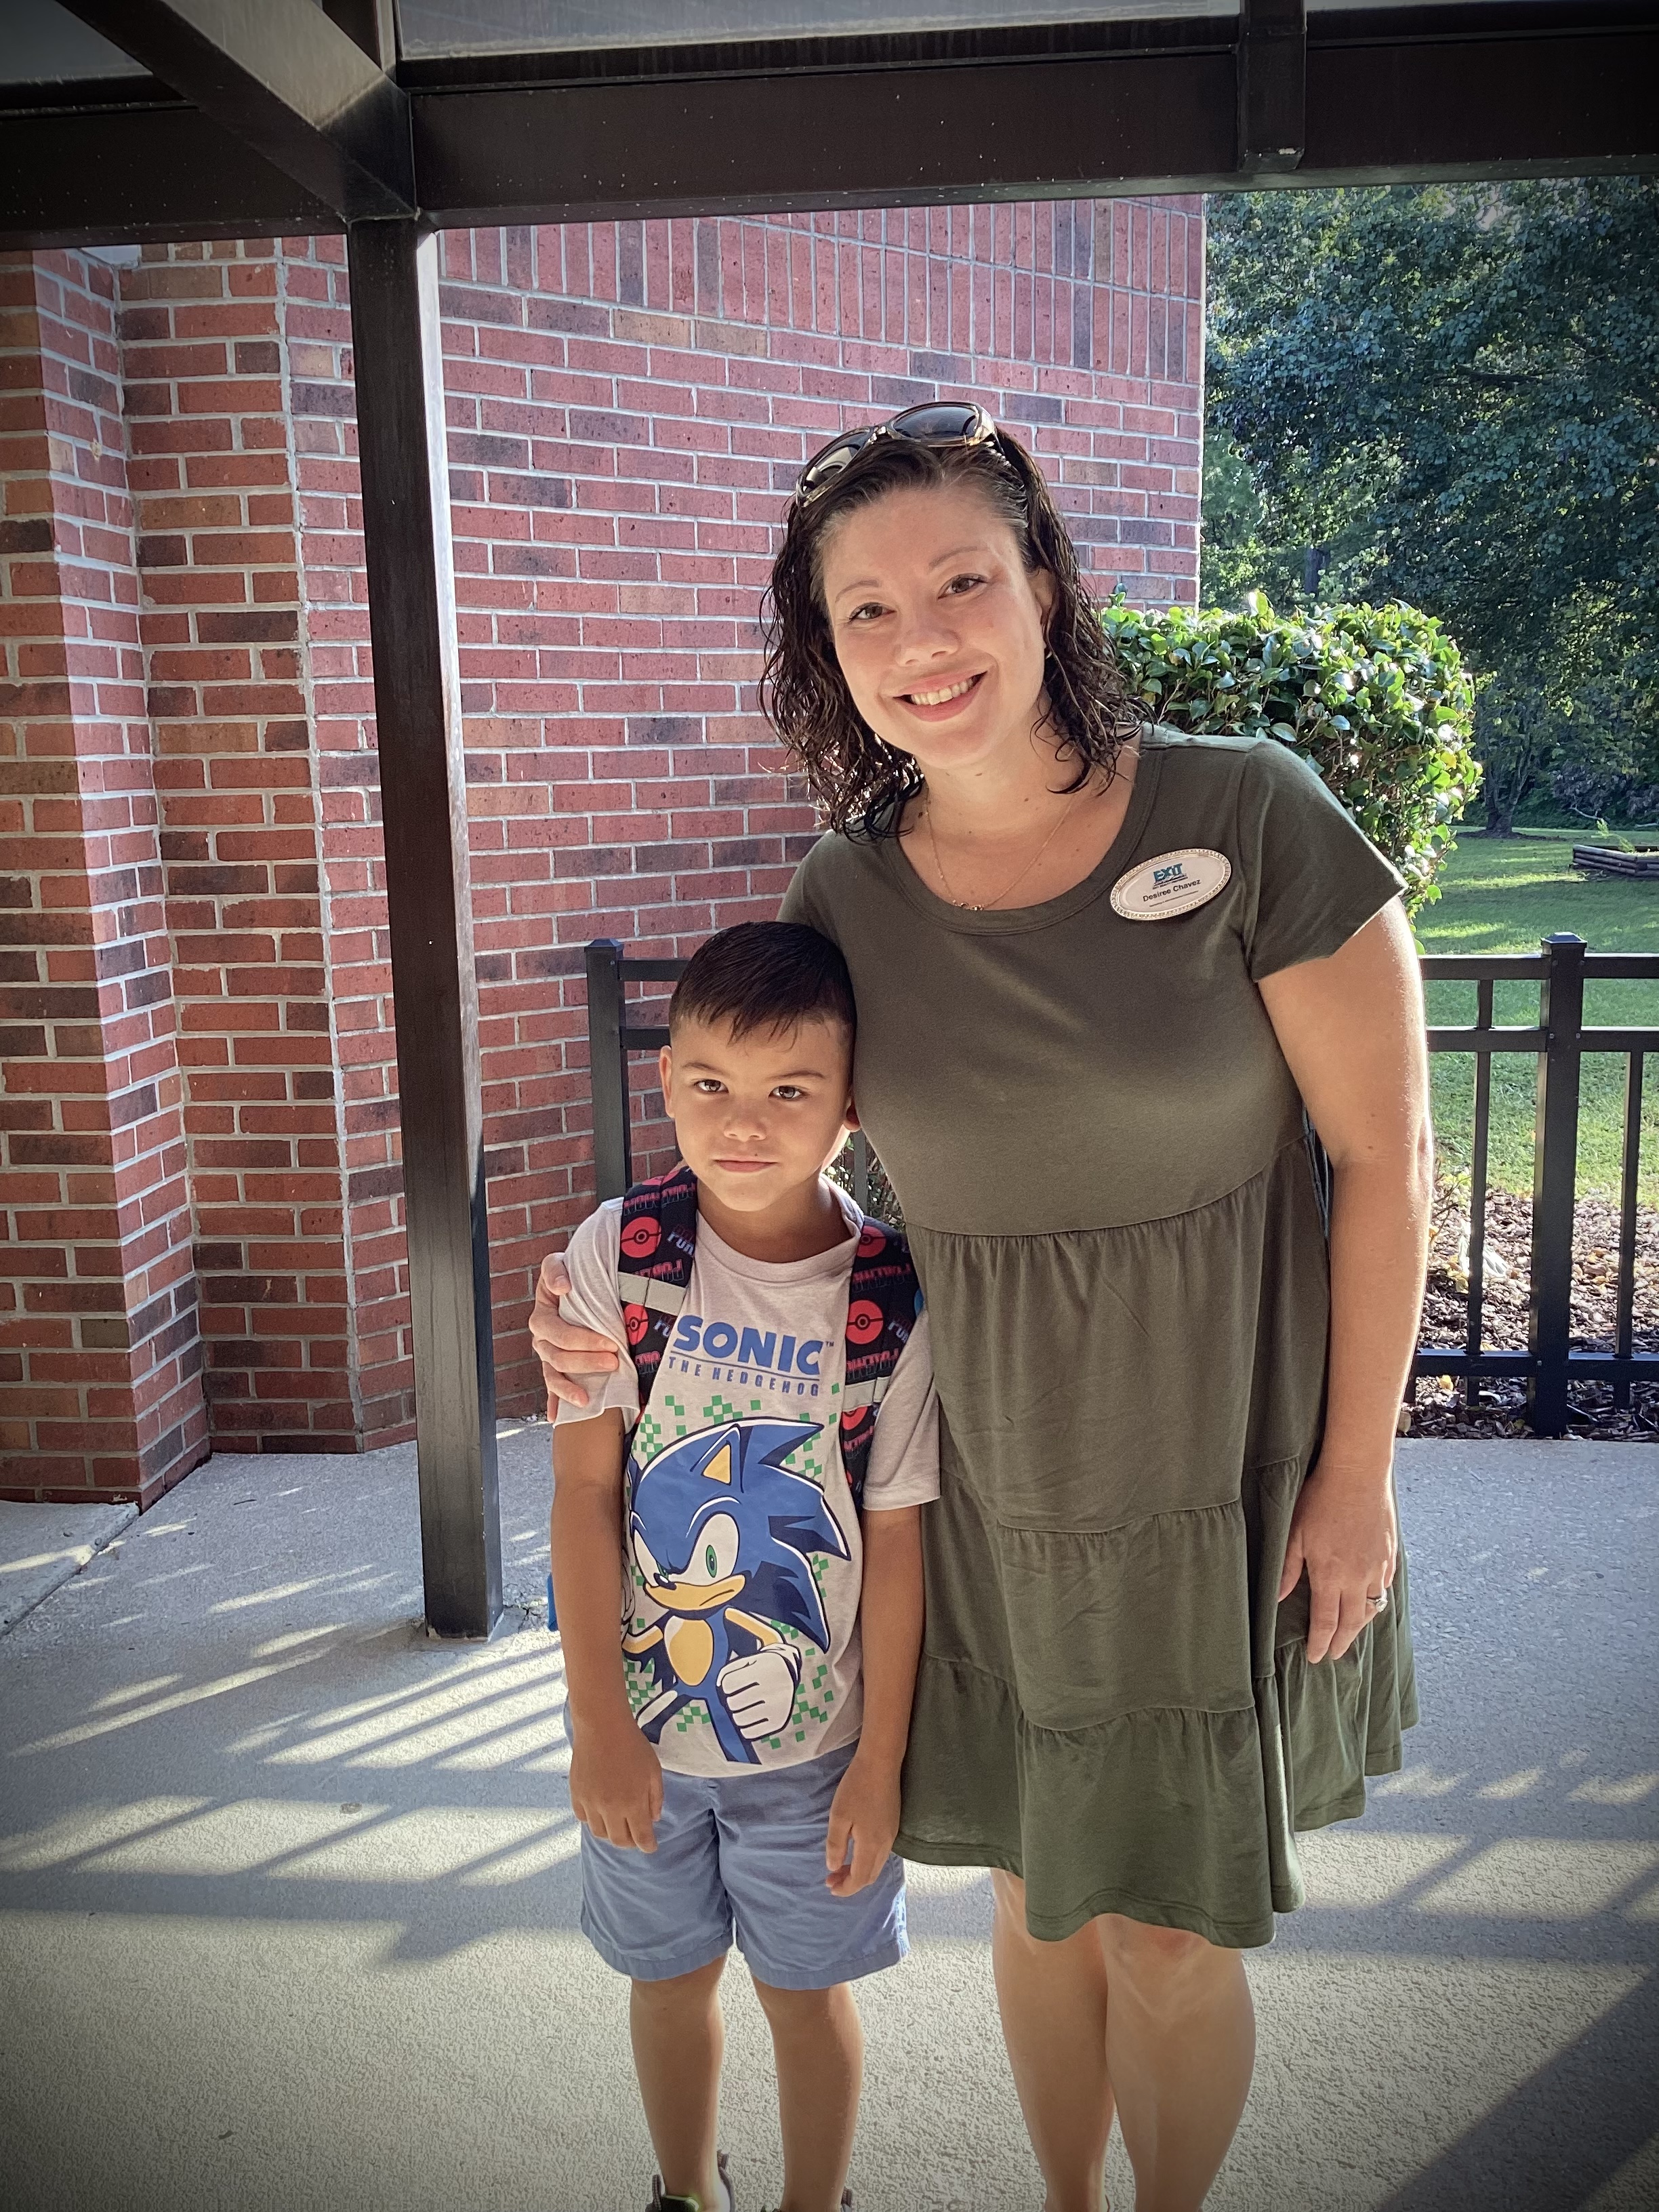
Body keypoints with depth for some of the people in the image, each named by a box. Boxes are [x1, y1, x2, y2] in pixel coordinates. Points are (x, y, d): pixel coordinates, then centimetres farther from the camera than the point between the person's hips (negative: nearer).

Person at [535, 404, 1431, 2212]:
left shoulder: (1246, 814, -15)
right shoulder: (843, 896, -5)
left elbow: (1382, 1155, -10)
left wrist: (1357, 1474, -7)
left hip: (1215, 1476, -3)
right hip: (986, 1485, 3)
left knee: (1170, 1921, 13)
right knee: (1036, 1896, 21)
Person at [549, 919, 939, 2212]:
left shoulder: (891, 1297, -16)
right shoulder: (619, 1253, -13)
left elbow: (897, 1540, -9)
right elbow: (585, 1490, -10)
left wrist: (882, 1760, -5)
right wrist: (600, 1720, -10)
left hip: (812, 1730, -1)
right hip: (644, 1717, 2)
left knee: (806, 1989, 17)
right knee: (670, 1976, 22)